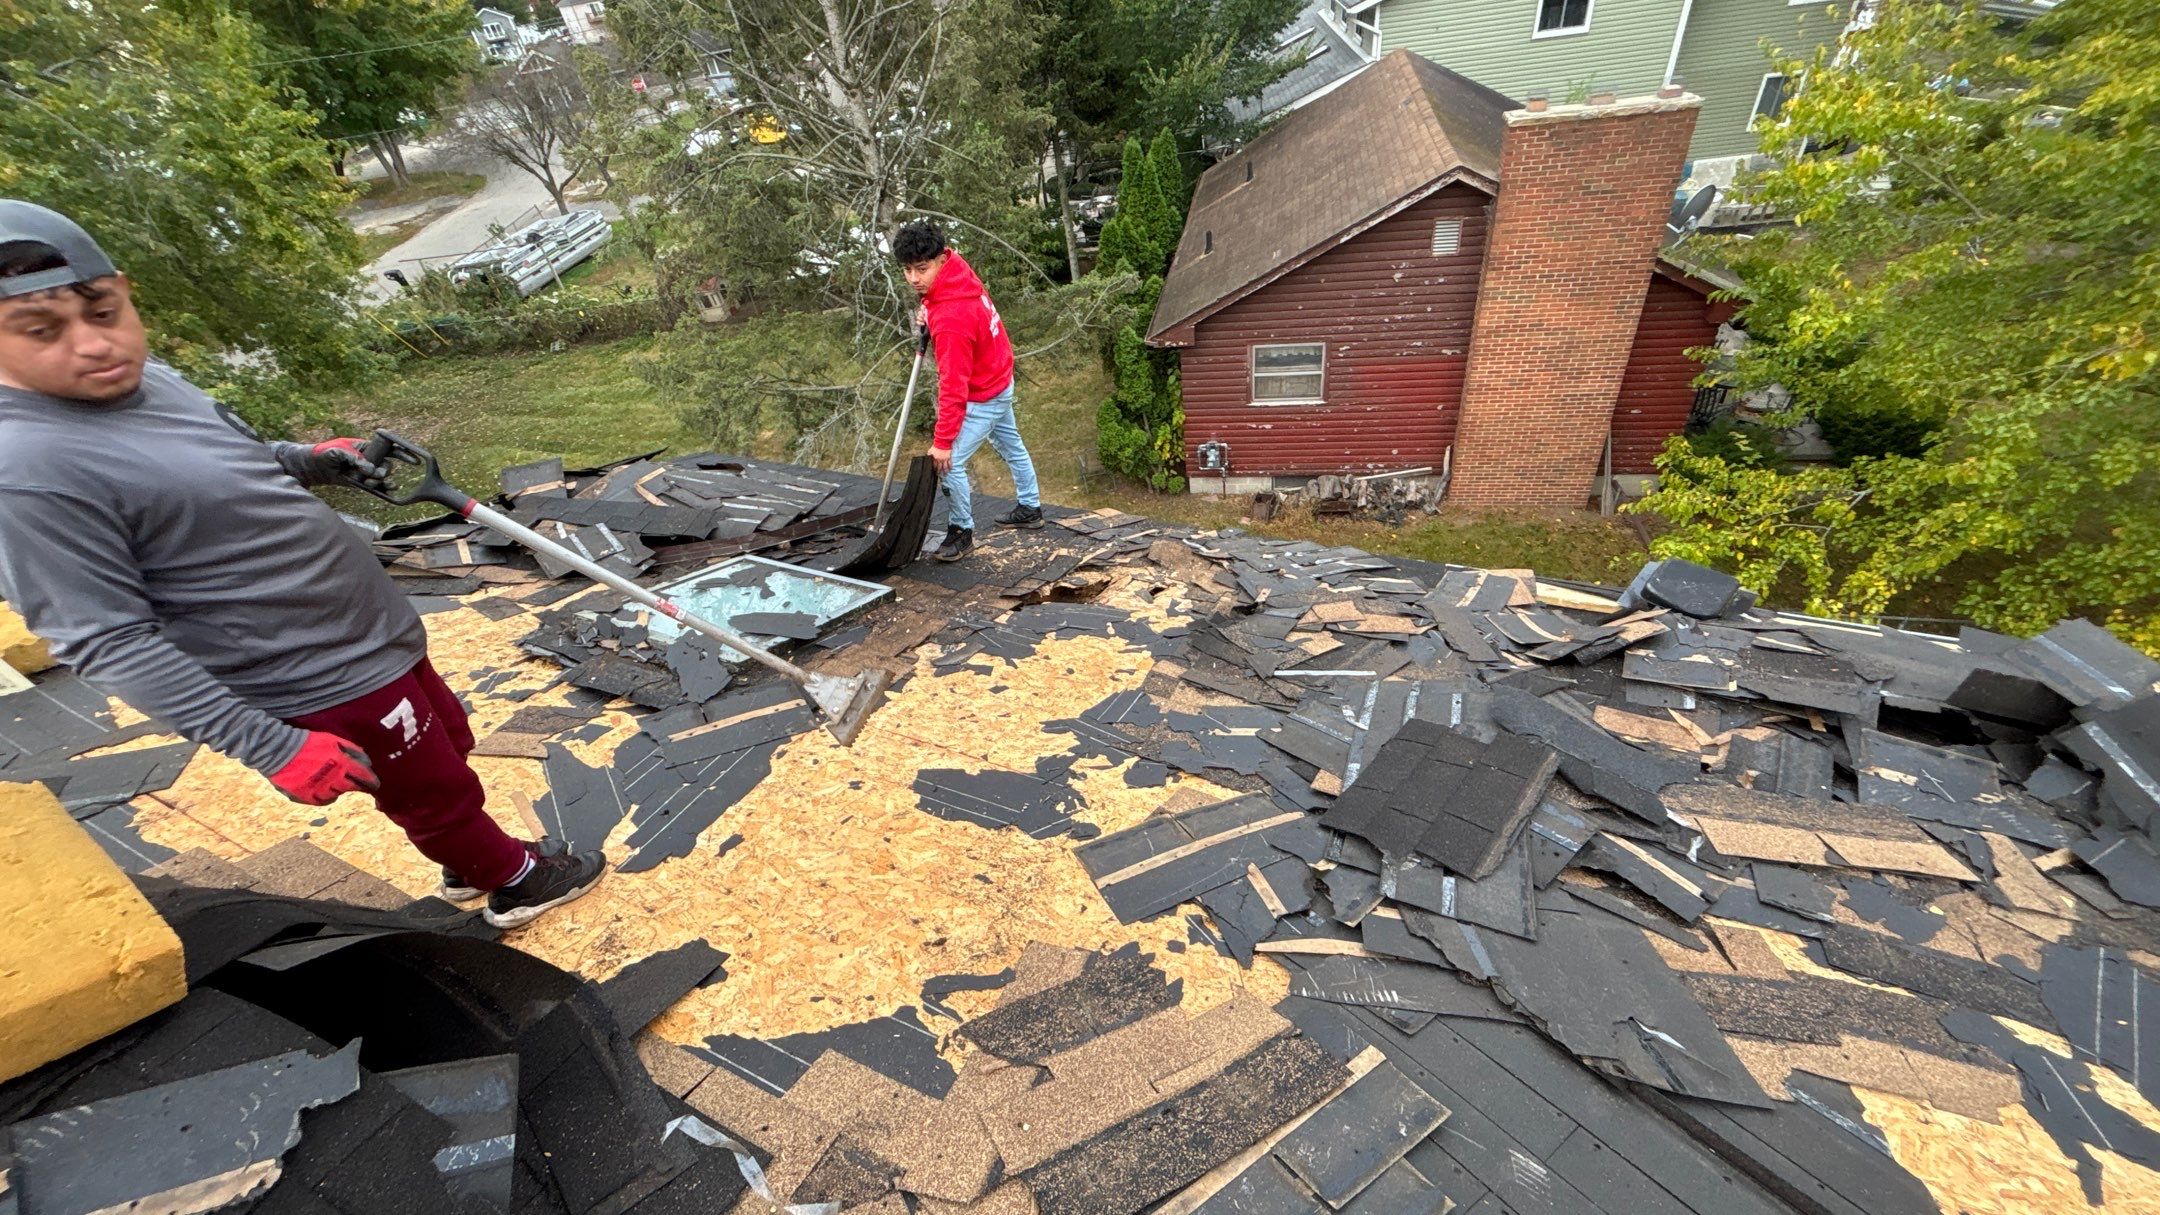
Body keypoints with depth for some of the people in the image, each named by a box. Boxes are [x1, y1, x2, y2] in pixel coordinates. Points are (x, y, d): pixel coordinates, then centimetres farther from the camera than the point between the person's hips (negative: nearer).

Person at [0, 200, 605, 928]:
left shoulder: (142, 378, 0)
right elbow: (107, 643, -23)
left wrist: (308, 461, 1)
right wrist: (267, 746, -25)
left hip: (376, 629, 9)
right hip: (324, 685, -9)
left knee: (449, 740, 27)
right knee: (436, 792, 12)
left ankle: (469, 862, 51)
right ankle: (515, 881, 39)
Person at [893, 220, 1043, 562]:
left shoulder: (950, 317, -36)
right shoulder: (956, 264, -12)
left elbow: (953, 385, -34)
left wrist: (943, 441, -31)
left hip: (983, 396, -10)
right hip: (998, 378, 10)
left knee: (949, 462, -8)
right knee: (1010, 443, 24)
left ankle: (962, 531, 10)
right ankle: (1030, 508, 44)